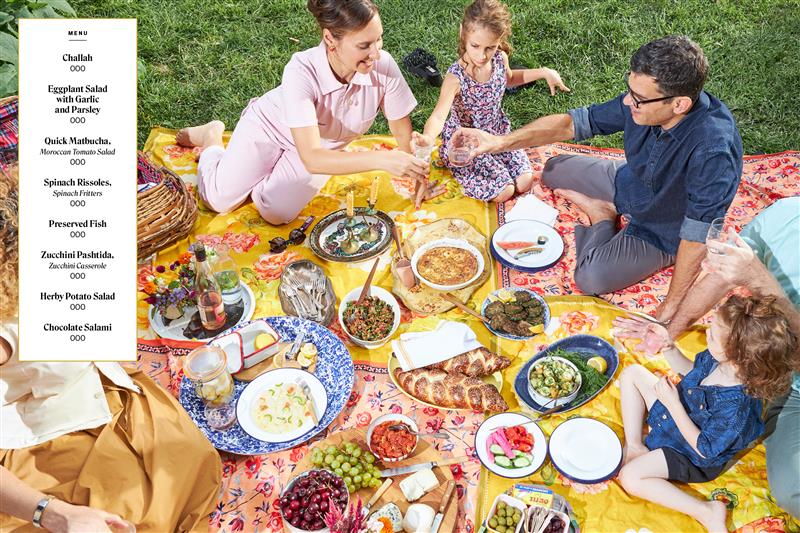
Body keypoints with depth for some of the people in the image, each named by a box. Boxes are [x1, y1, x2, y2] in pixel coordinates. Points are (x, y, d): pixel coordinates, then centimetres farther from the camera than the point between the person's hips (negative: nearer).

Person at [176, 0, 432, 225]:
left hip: (325, 146, 3)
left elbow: (403, 133, -16)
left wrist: (417, 175, -23)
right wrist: (380, 159, -54)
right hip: (269, 126, -2)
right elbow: (312, 158, -45)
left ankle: (272, 170, 22)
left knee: (275, 214, -11)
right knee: (219, 202, 2)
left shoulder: (384, 66, -32)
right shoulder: (302, 70, -40)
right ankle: (213, 138, 31)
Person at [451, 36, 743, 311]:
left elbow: (698, 237, -37)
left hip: (663, 233, -6)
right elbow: (578, 121, -13)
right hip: (629, 183, 6)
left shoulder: (712, 149, -42)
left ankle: (602, 219, 2)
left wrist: (667, 314, -33)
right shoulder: (645, 96, -23)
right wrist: (501, 141, -21)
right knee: (554, 169, 9)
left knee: (590, 278, -25)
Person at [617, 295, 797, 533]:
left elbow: (703, 449, -27)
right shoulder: (719, 359, -20)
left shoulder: (735, 407, -40)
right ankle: (635, 446, 2)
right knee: (632, 373, 4)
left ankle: (706, 512, -7)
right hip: (677, 410, 8)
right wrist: (669, 347, -14)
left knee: (630, 477, -19)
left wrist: (673, 403, -29)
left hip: (691, 456, -8)